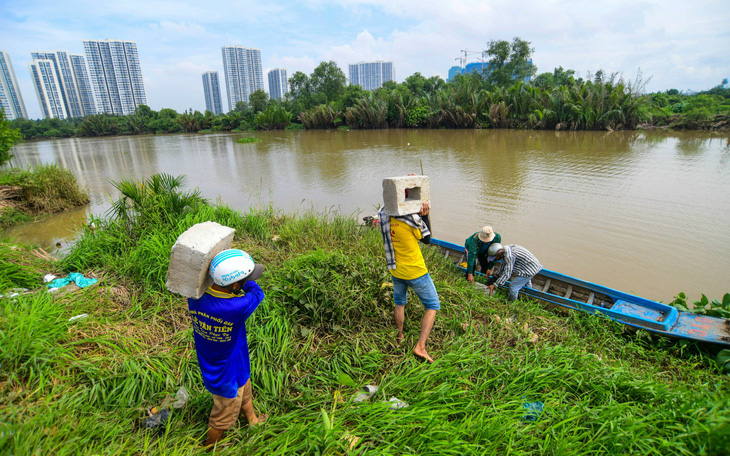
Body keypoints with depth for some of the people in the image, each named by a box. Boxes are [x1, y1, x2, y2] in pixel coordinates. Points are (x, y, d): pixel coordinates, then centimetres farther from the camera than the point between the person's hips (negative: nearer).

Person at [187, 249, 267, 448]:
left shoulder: (195, 297, -23)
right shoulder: (237, 308, -40)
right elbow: (256, 292, -19)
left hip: (210, 369, 7)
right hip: (227, 377, -7)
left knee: (245, 392, 34)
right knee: (223, 418, 24)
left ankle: (253, 421, 60)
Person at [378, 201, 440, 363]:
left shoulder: (384, 216, -7)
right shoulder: (410, 219, -25)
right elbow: (427, 239, -9)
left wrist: (419, 215, -3)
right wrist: (424, 216, -8)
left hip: (396, 270, 6)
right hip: (416, 272, -6)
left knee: (399, 302, 28)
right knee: (432, 306, 11)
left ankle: (399, 336, 44)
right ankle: (420, 346, 5)